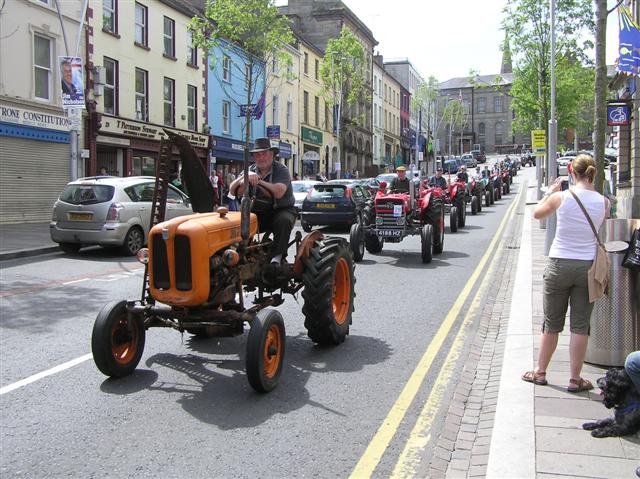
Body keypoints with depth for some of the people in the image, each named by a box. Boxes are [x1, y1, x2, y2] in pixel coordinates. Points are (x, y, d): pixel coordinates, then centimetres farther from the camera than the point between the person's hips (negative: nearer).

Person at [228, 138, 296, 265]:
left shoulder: (281, 170, -8)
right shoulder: (251, 170, 6)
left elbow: (278, 192, -28)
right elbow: (233, 191, -8)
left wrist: (258, 181, -32)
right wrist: (244, 177, -28)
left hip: (281, 210, -3)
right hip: (258, 212, 3)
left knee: (284, 221, -35)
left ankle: (277, 256, -26)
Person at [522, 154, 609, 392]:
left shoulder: (561, 197, -10)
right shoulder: (603, 201, -4)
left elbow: (537, 213, 7)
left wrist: (549, 192, 21)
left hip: (559, 265, -1)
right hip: (588, 266, 1)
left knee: (551, 323, 13)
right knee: (580, 325, 8)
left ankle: (540, 372, 25)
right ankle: (575, 379, 14)